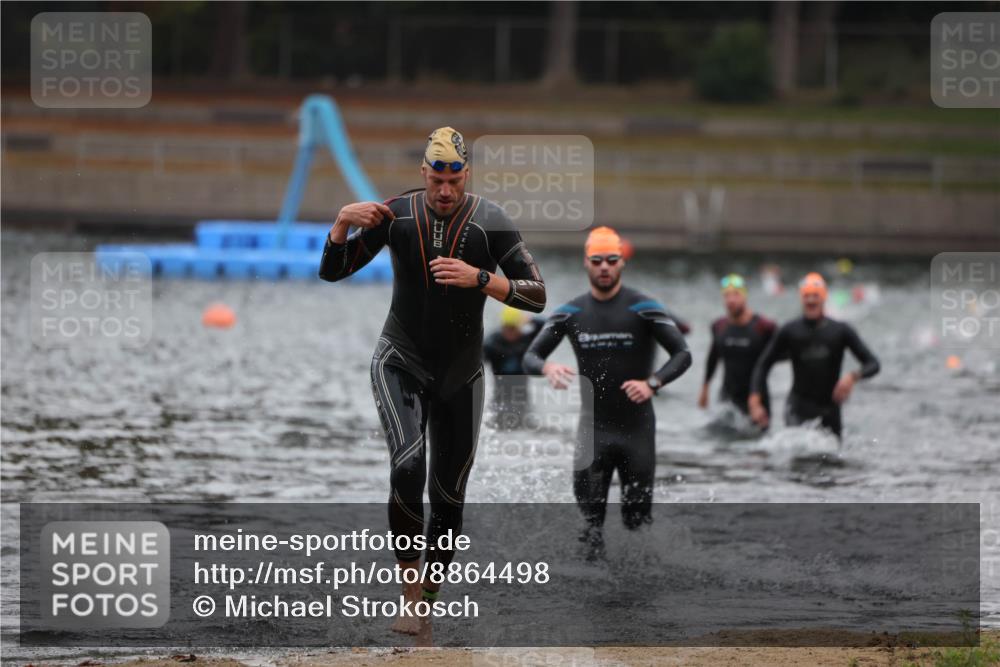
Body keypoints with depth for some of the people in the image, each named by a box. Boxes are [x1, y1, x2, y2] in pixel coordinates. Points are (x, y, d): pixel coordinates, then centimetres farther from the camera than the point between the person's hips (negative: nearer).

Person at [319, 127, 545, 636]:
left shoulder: (490, 223, -10)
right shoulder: (396, 215, -7)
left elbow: (537, 296, -12)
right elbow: (331, 271, -1)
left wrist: (478, 278, -26)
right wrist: (343, 222, -19)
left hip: (460, 374, 1)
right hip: (400, 364, -1)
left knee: (449, 494, 7)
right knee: (408, 467, -24)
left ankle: (426, 603, 20)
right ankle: (410, 588, -14)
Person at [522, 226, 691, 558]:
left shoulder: (644, 309, -6)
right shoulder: (570, 313, 4)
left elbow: (682, 354, -9)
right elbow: (530, 356, 6)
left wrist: (653, 383, -26)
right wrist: (547, 368, -19)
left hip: (637, 426, -2)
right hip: (593, 425, 2)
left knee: (637, 518, 4)